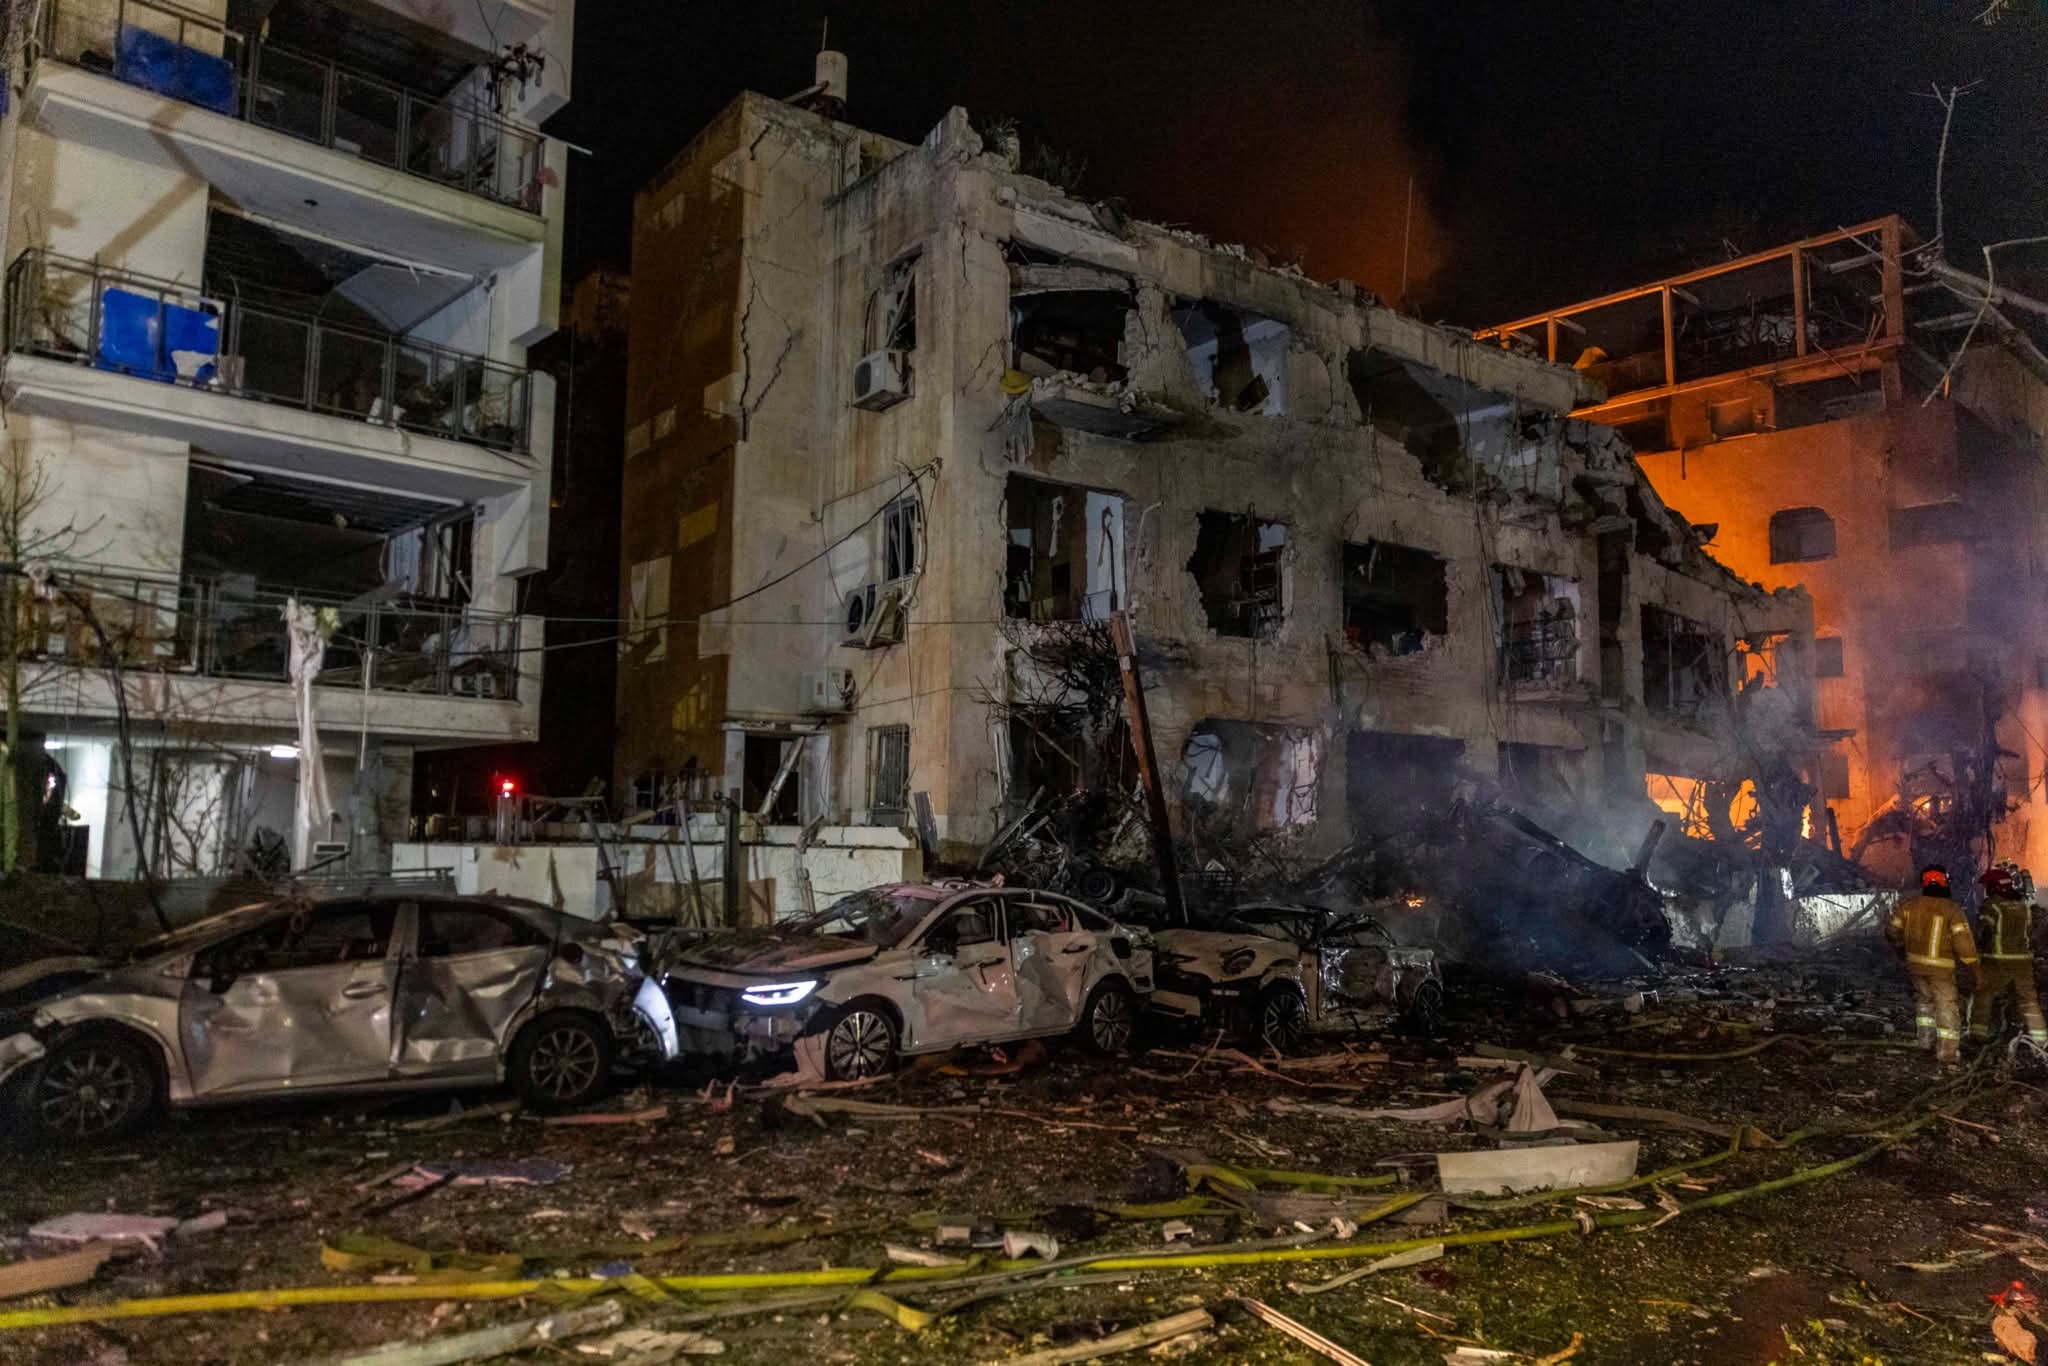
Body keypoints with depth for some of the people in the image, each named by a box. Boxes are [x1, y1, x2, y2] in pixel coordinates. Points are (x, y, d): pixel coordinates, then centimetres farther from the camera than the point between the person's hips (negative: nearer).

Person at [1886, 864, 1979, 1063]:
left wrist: (1902, 947, 24)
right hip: (1941, 967, -4)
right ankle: (1947, 1050, 7)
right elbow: (1963, 941, -18)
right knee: (1946, 1005, 6)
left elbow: (1894, 932, 5)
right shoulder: (1952, 910, -14)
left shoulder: (1909, 906, -2)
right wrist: (1973, 965, -10)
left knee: (1924, 998, 24)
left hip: (1915, 964, 4)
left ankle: (1925, 1037, 24)